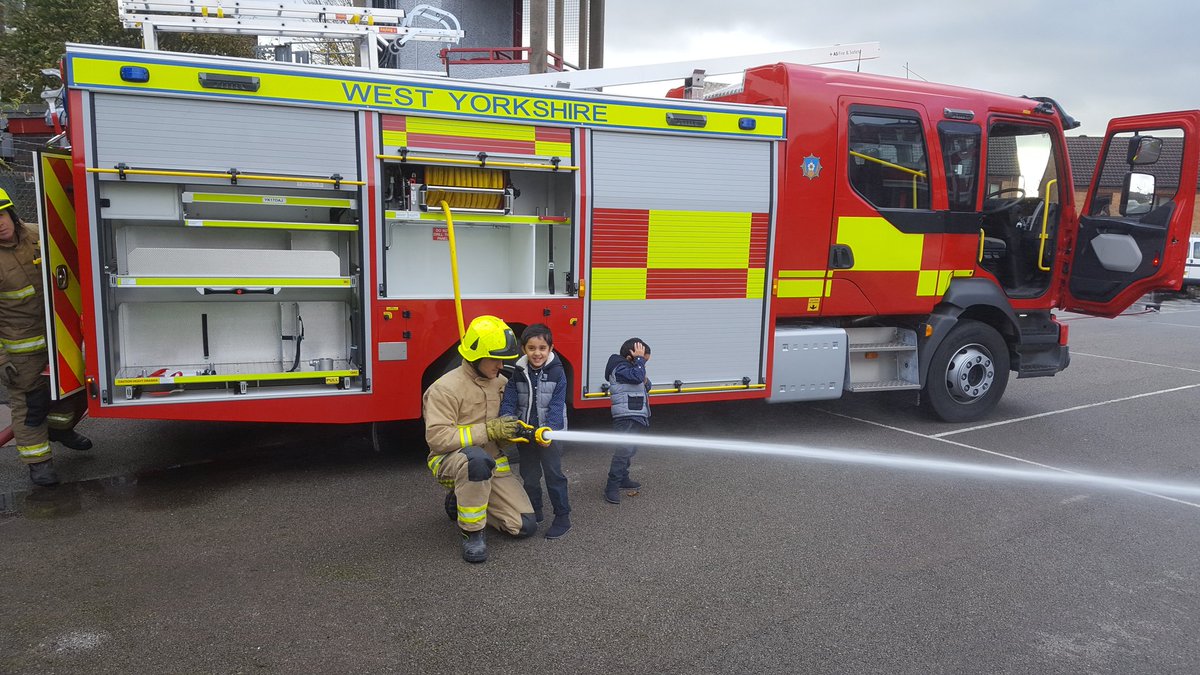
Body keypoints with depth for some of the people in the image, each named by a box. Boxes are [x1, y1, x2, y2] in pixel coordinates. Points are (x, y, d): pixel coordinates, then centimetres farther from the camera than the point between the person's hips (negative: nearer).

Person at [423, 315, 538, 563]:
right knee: (476, 458, -43)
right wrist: (488, 430, -27)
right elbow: (437, 437, -25)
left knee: (525, 525, -5)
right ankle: (471, 532, -21)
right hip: (451, 462, -6)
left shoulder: (501, 382, 3)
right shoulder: (445, 388, -18)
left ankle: (464, 501, 17)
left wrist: (510, 430, -6)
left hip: (491, 464, 6)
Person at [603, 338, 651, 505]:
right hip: (626, 419, -11)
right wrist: (639, 358, -19)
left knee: (630, 450, 19)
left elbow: (645, 386, 23)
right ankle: (612, 487, -12)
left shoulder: (629, 368, 17)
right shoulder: (620, 368, -13)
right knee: (624, 450, -15)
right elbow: (637, 376, -30)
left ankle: (623, 479, 33)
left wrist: (645, 382, 1)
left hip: (637, 418, 11)